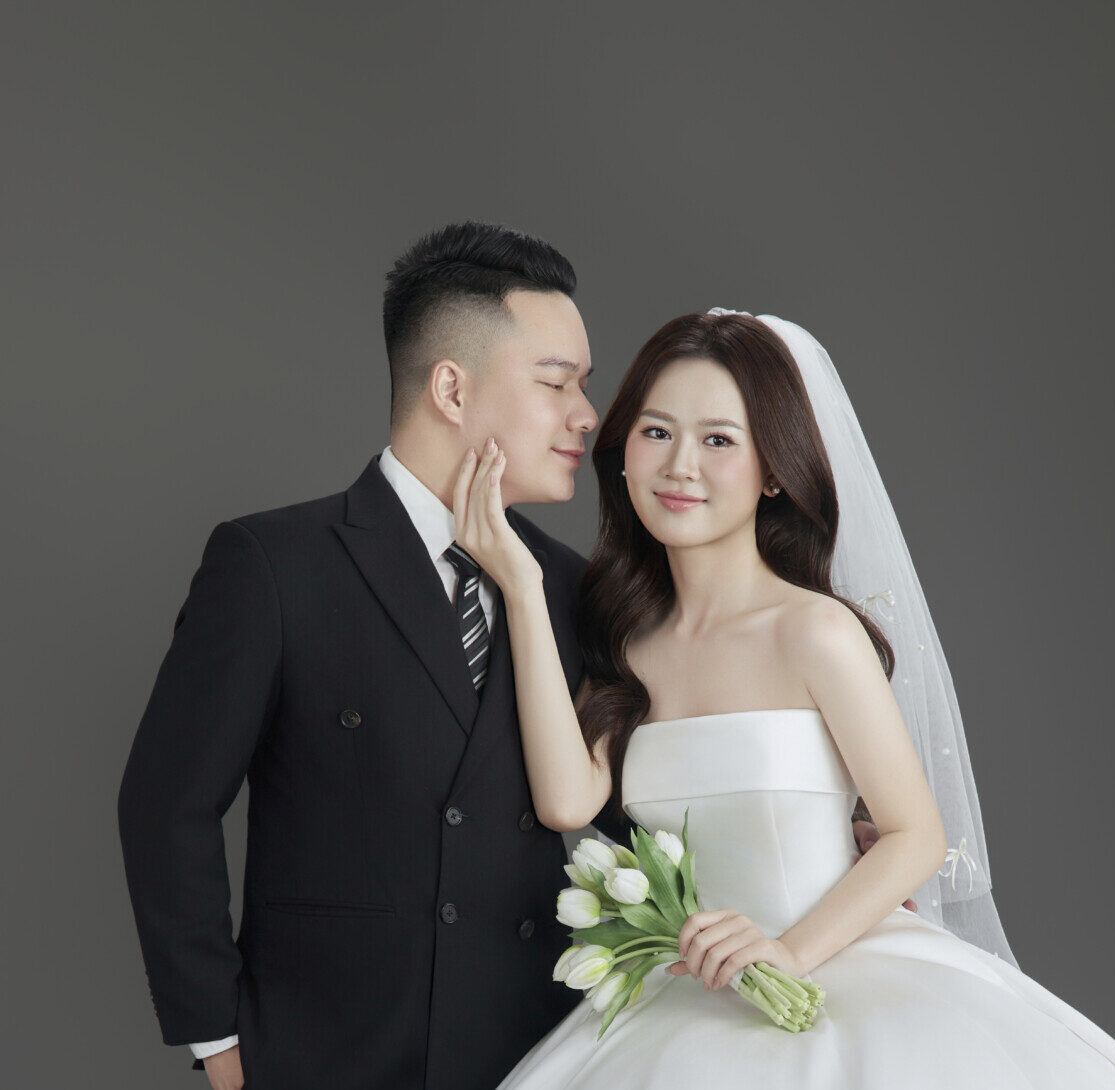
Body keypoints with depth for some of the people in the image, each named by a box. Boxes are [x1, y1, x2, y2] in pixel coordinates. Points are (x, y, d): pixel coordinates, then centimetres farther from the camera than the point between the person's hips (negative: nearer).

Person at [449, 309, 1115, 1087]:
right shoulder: (625, 644, 7)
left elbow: (918, 835, -5)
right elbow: (568, 800, -10)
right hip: (688, 1006, 4)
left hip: (853, 984, -4)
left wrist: (792, 951, -19)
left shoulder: (815, 630, -8)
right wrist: (523, 590, -8)